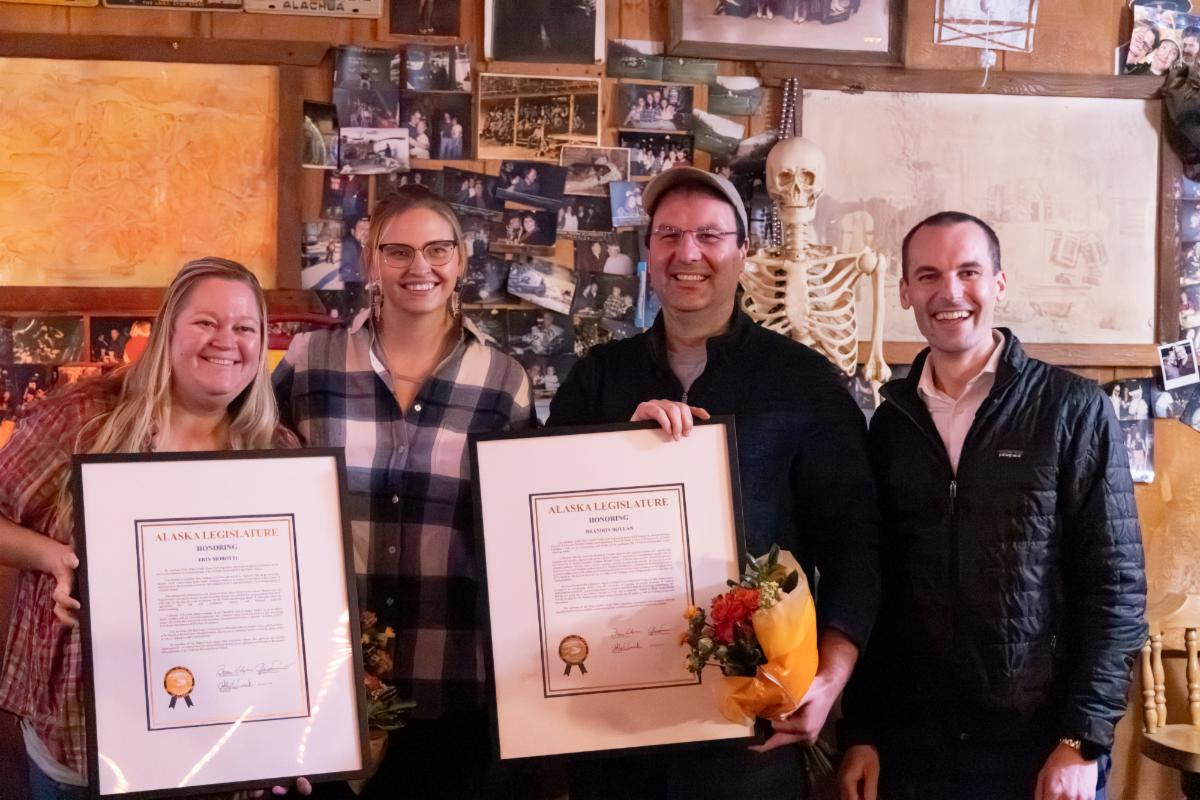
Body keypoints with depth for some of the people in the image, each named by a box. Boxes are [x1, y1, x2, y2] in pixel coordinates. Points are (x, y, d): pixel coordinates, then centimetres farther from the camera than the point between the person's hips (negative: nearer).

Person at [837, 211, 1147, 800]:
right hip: (911, 744, 3)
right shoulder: (890, 424, 5)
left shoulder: (1074, 409, -5)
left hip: (1043, 746, -3)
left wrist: (1083, 740, -11)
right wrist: (859, 733, 5)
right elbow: (870, 585, 8)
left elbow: (1116, 584, -6)